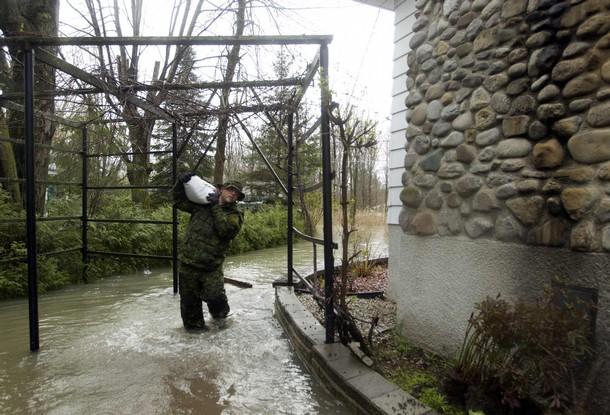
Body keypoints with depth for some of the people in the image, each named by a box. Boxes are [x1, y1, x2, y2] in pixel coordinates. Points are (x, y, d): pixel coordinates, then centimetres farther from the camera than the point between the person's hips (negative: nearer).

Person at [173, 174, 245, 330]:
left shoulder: (235, 215, 0)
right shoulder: (202, 204, 8)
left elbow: (226, 229, -19)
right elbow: (179, 201, 16)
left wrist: (216, 208, -17)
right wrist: (180, 184, -1)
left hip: (212, 266, -2)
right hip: (188, 263, 2)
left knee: (216, 298, -8)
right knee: (190, 300, 12)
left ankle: (220, 314, 25)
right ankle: (194, 325, 35)